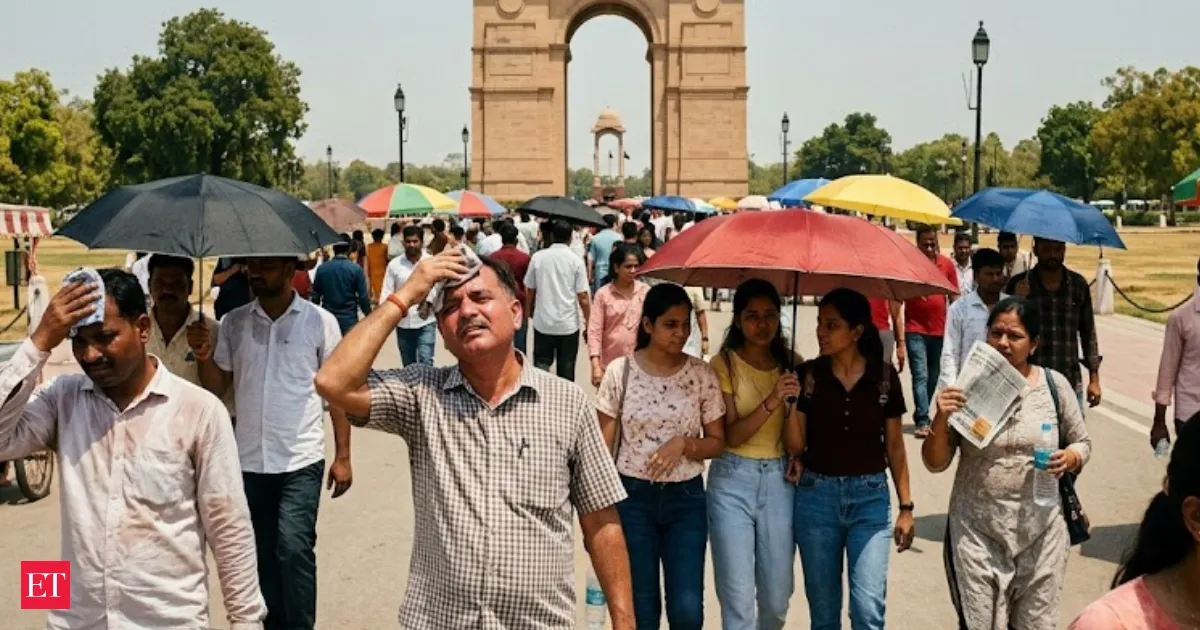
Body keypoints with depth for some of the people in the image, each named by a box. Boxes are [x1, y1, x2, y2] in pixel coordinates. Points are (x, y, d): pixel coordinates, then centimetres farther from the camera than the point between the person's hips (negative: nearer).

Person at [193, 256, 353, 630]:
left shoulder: (319, 321, -5)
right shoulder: (234, 322, 4)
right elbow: (218, 389, 9)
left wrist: (343, 456, -4)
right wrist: (205, 358, -11)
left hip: (300, 461, -4)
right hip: (248, 461, 4)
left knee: (293, 547, -15)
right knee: (263, 554, 13)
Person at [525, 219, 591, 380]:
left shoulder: (537, 257, -2)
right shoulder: (576, 260, -7)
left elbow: (529, 291, 6)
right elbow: (583, 297, -8)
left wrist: (530, 312, 23)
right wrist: (588, 321, 4)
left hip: (543, 323, 1)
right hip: (568, 324, -1)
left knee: (541, 366, 6)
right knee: (566, 370, 11)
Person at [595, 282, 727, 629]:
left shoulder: (702, 375, -4)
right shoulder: (620, 372, -6)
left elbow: (717, 443, 4)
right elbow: (604, 446, -1)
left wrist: (683, 444, -16)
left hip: (686, 498, 1)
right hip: (632, 496, -1)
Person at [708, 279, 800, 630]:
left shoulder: (791, 365, 4)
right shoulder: (724, 364, -6)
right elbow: (730, 436, -14)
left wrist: (795, 402, -14)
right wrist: (771, 401, -24)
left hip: (779, 479, 3)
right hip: (733, 479, -3)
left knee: (777, 597, 10)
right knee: (738, 598, -2)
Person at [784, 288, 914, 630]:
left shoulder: (884, 376, -3)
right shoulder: (808, 374, -3)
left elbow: (894, 444, 5)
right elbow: (795, 445, -1)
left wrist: (906, 505, 5)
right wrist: (791, 403, -18)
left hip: (870, 496, -1)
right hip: (816, 495, 1)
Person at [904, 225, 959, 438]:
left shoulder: (947, 264, 1)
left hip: (940, 330, 4)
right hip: (916, 329, -3)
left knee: (933, 376, 13)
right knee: (920, 376, -9)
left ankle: (922, 416, 28)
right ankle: (923, 421, -12)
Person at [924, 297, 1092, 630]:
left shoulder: (1054, 384, -2)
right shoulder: (967, 386, -5)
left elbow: (1082, 442, 11)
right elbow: (935, 464, -2)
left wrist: (1070, 458, -11)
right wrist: (941, 420, -20)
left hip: (1040, 532, 1)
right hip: (976, 532, -1)